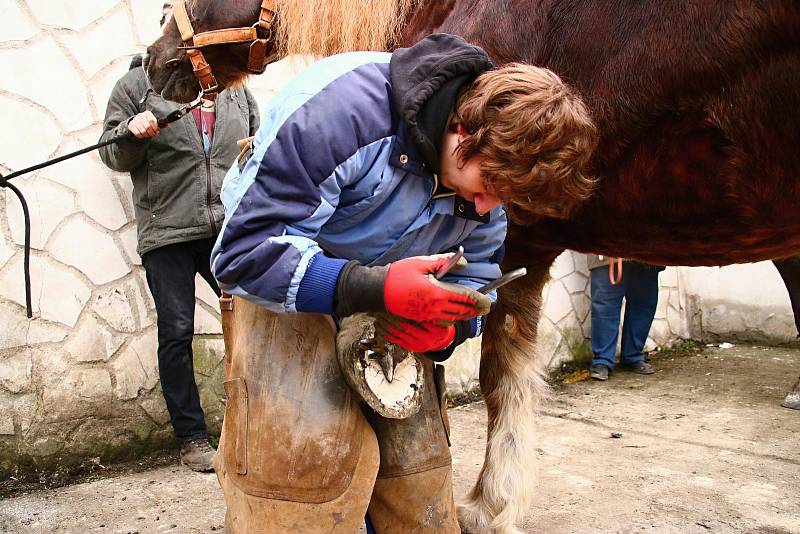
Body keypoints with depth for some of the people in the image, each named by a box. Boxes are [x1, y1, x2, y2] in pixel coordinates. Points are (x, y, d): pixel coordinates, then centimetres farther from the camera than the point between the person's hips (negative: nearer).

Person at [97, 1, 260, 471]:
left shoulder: (235, 87, 15)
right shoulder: (138, 83, 6)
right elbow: (113, 154, 5)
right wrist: (132, 133, -14)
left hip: (231, 230, 3)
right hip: (167, 233, -2)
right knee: (177, 332, 0)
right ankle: (192, 437, 13)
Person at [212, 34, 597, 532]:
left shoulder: (495, 161, -8)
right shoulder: (343, 105, -30)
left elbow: (474, 277, 5)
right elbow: (243, 252, -29)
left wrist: (447, 325, -20)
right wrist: (373, 289, -40)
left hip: (399, 303, 6)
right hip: (285, 293, -5)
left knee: (419, 491, 3)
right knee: (305, 472, -19)